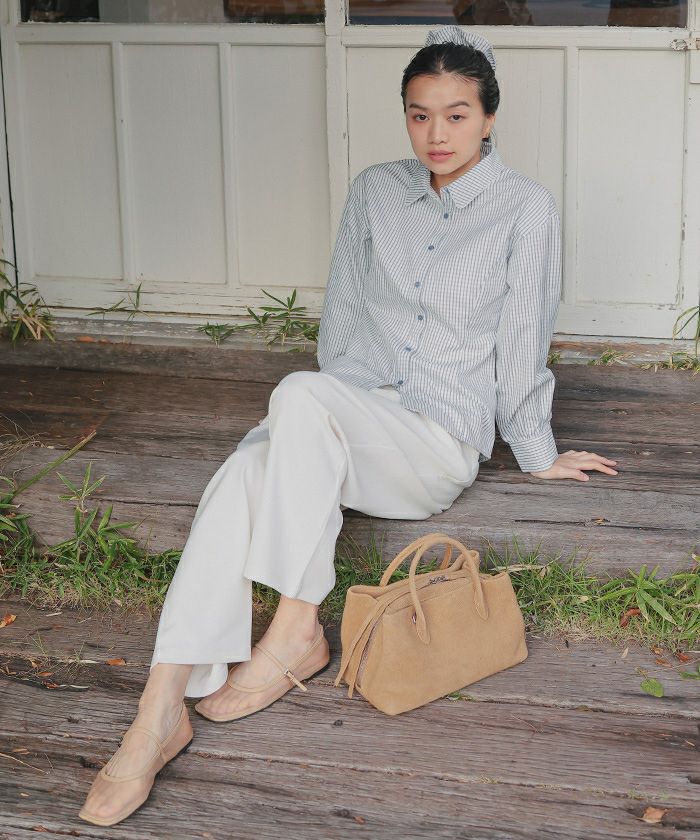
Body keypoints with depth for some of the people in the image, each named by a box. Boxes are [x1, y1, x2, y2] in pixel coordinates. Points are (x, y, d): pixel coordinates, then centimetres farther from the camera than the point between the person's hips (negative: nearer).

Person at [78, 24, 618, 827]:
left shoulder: (525, 209, -1)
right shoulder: (375, 190, 11)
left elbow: (522, 343, 3)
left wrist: (539, 455, 10)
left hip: (440, 439, -4)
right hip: (348, 424, 4)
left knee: (300, 393, -34)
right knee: (242, 475, -30)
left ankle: (296, 631, -25)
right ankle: (161, 710, -37)